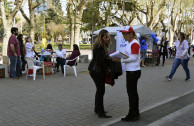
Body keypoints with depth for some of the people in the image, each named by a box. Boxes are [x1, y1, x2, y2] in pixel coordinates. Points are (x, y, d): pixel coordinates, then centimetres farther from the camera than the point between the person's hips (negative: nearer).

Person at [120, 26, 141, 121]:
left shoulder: (134, 43, -15)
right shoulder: (129, 43, 15)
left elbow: (134, 58, -21)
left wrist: (121, 60, -20)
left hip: (133, 71, -10)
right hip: (130, 71, 10)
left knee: (131, 93, -4)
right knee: (133, 92, 15)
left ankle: (132, 115, 4)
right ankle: (135, 113, 26)